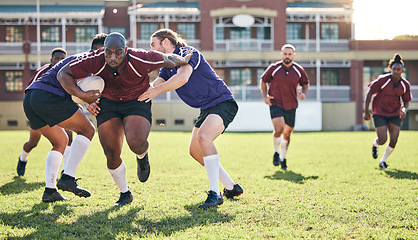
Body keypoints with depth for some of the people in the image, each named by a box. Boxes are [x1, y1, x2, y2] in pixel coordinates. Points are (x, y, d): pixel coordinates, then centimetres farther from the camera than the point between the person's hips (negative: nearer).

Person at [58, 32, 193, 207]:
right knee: (111, 153, -5)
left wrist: (184, 61, 9)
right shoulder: (95, 61, -26)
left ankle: (142, 157, 12)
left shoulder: (140, 60, -30)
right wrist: (84, 96, -27)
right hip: (108, 104, 2)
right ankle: (125, 193, 22)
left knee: (136, 143, -28)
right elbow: (63, 74, -16)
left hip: (137, 102, -2)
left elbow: (167, 60, -11)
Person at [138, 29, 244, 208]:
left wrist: (157, 90, -29)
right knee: (195, 151, 10)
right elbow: (153, 86, 4)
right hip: (207, 109, 11)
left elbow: (182, 78, -33)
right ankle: (231, 187, 21)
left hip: (222, 103, -10)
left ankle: (214, 193, -34)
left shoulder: (187, 53, -15)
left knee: (204, 136, -32)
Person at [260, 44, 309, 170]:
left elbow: (305, 84, 15)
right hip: (276, 104, -3)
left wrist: (303, 93, -5)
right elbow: (263, 81, 8)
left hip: (291, 106, 3)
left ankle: (283, 158, 30)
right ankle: (276, 152, 5)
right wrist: (265, 96, -4)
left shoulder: (299, 70, 0)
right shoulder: (273, 68, -6)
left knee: (287, 133, 10)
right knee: (279, 128, -22)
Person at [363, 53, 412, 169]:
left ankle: (383, 161, 21)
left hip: (395, 114, 4)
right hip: (379, 113, -3)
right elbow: (369, 93, -9)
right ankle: (375, 144, 30)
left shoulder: (405, 85, -5)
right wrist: (366, 111, -9)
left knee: (393, 140, -3)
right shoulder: (383, 80, -17)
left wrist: (404, 110, -15)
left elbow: (406, 101, 8)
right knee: (382, 140, -11)